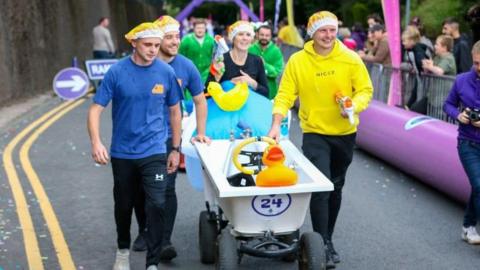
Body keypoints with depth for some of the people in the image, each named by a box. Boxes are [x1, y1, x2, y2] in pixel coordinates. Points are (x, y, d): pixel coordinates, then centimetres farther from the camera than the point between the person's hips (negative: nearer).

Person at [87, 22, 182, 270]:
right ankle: (123, 250, 41)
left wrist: (175, 149, 7)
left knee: (156, 205, -12)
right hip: (122, 153, 1)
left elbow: (175, 111, 6)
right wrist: (96, 142, -24)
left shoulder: (166, 72, -5)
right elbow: (96, 108, -9)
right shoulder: (117, 71, -9)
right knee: (124, 205, 16)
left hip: (154, 152, 0)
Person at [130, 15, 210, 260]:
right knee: (141, 188, 12)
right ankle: (144, 232, 31)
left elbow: (200, 101, 8)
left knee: (167, 188, -9)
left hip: (169, 136, -1)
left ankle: (164, 242, -5)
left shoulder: (186, 66, -3)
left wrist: (201, 134, 4)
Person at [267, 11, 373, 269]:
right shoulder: (297, 61, -8)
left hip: (345, 133, 3)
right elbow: (285, 95, -7)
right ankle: (324, 244, -6)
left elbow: (365, 89, -3)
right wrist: (276, 123, -20)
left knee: (336, 187, 15)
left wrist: (354, 106, -24)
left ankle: (327, 239, 32)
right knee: (320, 187, -14)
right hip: (315, 133, -2)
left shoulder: (351, 59, -7)